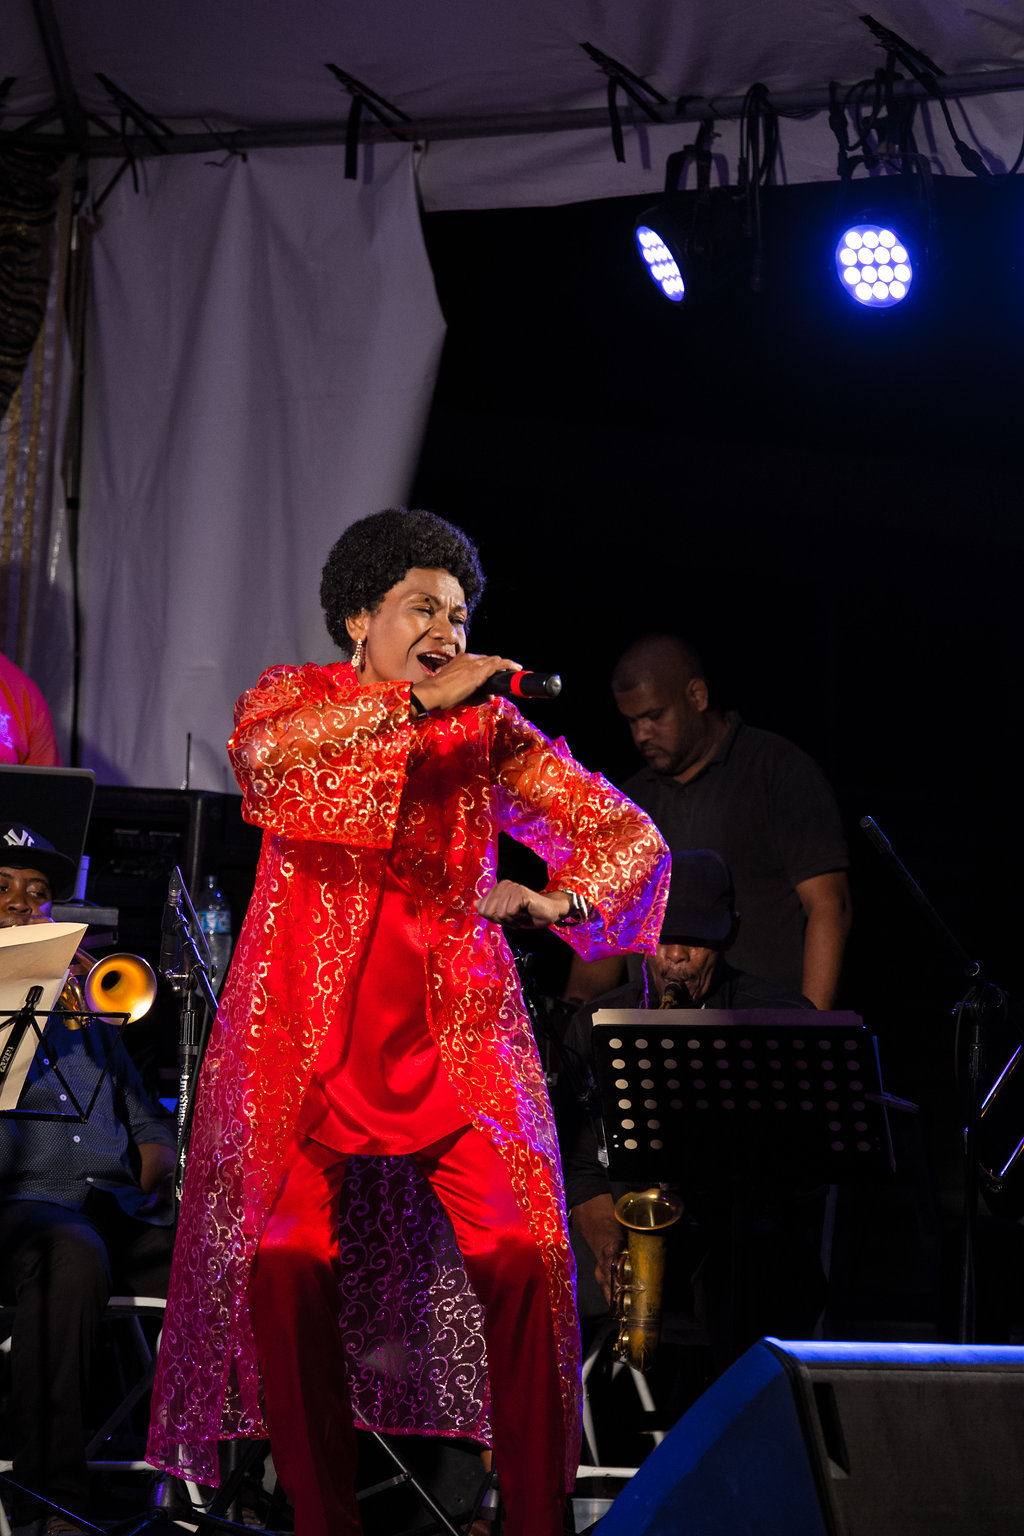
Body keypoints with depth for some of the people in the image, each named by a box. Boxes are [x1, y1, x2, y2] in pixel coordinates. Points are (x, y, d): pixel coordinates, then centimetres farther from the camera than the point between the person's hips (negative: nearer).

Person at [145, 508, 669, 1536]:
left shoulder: (488, 729, 8)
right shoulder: (296, 696, 6)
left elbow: (630, 835, 5)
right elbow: (261, 755, -19)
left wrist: (557, 902, -15)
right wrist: (418, 702, -23)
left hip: (454, 1027, 1)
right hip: (307, 1029, -1)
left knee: (525, 1261, -14)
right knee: (287, 1267, -14)